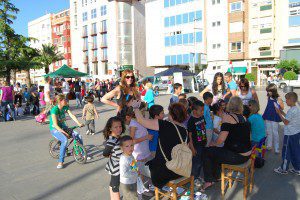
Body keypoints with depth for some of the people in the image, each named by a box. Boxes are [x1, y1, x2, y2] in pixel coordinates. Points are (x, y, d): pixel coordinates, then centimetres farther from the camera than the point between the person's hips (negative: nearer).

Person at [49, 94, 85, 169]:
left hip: (63, 126, 7)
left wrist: (79, 123, -19)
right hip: (54, 129, -6)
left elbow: (72, 115, -5)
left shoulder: (65, 107, -3)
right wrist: (64, 133, -31)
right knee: (65, 140, -34)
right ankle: (60, 162, -21)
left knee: (78, 136, -9)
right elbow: (55, 125, -27)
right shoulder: (54, 110, -24)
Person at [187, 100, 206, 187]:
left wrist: (206, 140, 17)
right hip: (196, 145, -7)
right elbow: (189, 135, -19)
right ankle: (194, 178, 22)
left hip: (203, 144, 7)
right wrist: (192, 148, -18)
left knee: (201, 161, 18)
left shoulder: (202, 117, 2)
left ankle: (197, 176, 36)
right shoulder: (191, 121, -20)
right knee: (196, 162, 4)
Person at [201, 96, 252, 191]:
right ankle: (216, 177, 36)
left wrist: (213, 143, 0)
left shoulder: (228, 117, -16)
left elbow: (221, 139, -20)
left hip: (236, 156, -8)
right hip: (246, 154, 8)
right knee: (216, 151, 26)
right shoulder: (243, 118, 8)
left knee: (207, 152, 5)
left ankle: (209, 180, 15)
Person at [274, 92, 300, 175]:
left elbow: (286, 122, -20)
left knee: (286, 152, 3)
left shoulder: (291, 110, -21)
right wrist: (282, 112, 11)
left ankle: (283, 169, 14)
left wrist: (279, 113, -14)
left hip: (290, 135, -9)